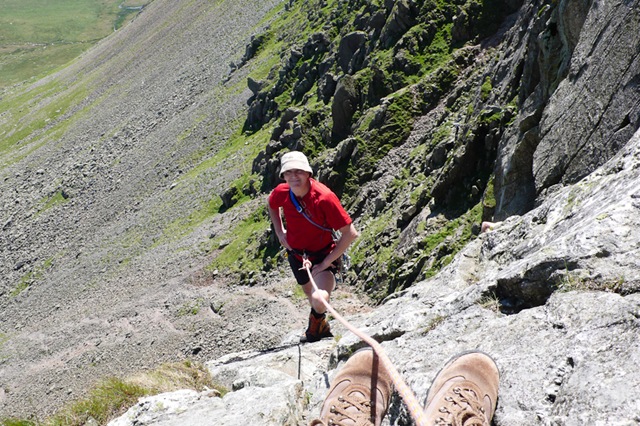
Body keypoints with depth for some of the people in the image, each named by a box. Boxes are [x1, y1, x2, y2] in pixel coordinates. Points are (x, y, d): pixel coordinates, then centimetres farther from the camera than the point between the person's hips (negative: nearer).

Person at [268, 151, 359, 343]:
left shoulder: (324, 197, -31)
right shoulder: (281, 192, -15)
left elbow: (350, 233, -26)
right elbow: (272, 205, 14)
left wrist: (326, 262, -23)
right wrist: (280, 232, 3)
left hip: (323, 257, -5)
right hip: (296, 253, 6)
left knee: (319, 300, -28)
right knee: (308, 292, 27)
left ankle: (316, 325, 9)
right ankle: (322, 327, 58)